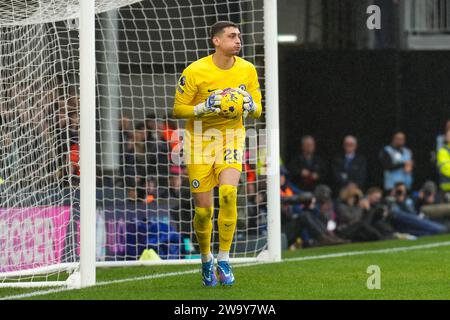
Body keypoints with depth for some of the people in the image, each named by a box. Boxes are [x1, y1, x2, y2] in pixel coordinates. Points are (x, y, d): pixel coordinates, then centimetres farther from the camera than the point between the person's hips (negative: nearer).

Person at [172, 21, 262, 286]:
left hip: (231, 137, 1)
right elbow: (178, 109, -6)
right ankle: (206, 259, 27)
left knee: (228, 192, -24)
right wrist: (205, 108, -23)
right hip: (200, 140, -1)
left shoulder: (247, 70, -2)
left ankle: (224, 260, -14)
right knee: (203, 210, -1)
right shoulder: (195, 71, -12)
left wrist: (250, 106, -15)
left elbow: (257, 110, 8)